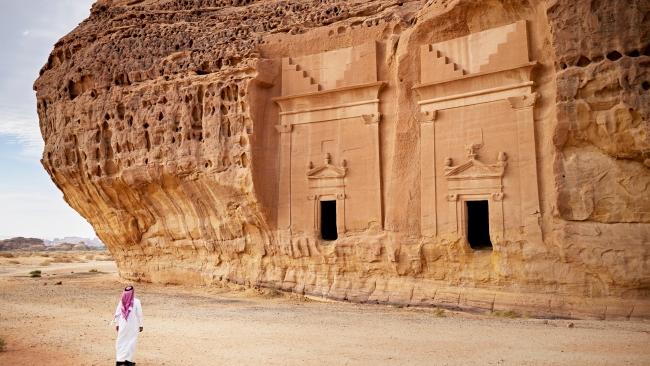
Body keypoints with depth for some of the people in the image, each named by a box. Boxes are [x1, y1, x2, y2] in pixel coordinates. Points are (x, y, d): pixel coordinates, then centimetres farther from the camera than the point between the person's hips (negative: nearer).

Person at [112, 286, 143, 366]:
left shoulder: (121, 301, -6)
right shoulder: (136, 302, -14)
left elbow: (117, 313, 1)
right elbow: (139, 314, -8)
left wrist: (117, 324, 13)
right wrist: (140, 325, 2)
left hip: (123, 325, 2)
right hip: (133, 326, -2)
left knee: (121, 341, 12)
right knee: (131, 342, 7)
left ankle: (119, 359, 12)